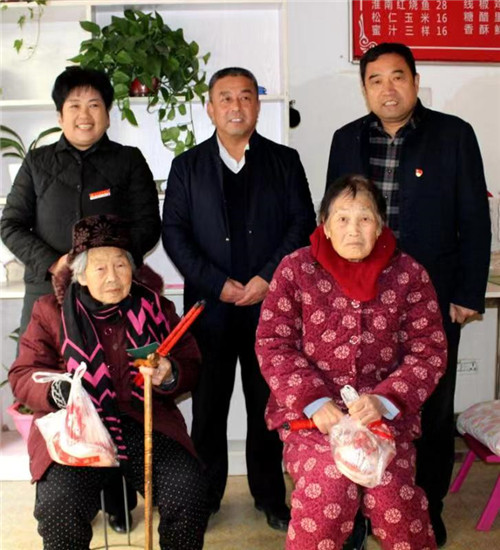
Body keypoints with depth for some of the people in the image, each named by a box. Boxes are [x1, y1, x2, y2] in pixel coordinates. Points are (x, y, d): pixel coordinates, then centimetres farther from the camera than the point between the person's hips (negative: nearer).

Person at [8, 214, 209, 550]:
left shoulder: (155, 307, 8)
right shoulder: (53, 312, 5)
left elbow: (190, 365, 11)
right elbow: (23, 375, 4)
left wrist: (169, 375, -14)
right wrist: (57, 391, -19)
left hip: (147, 425, 1)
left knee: (190, 492, -22)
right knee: (60, 507, -26)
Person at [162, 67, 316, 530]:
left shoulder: (284, 160, 8)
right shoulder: (187, 166, 8)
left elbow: (302, 223, 1)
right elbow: (174, 232, 1)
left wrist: (268, 277, -11)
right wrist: (217, 283, -10)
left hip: (271, 303, 0)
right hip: (210, 305, 0)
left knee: (267, 404, 10)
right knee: (208, 404, 8)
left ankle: (270, 496, 25)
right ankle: (205, 496, 25)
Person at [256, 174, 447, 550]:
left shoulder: (408, 274, 2)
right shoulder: (295, 269, 0)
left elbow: (429, 352, 1)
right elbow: (272, 345, -2)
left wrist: (384, 400, -14)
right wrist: (314, 401, -14)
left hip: (385, 413, 1)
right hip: (310, 410, 0)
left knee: (391, 493, -22)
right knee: (329, 487, -25)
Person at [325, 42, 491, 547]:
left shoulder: (453, 135, -3)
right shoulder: (347, 140, 6)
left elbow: (474, 219, -3)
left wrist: (469, 295, -6)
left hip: (434, 299, -2)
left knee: (433, 408, 11)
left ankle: (428, 507, 30)